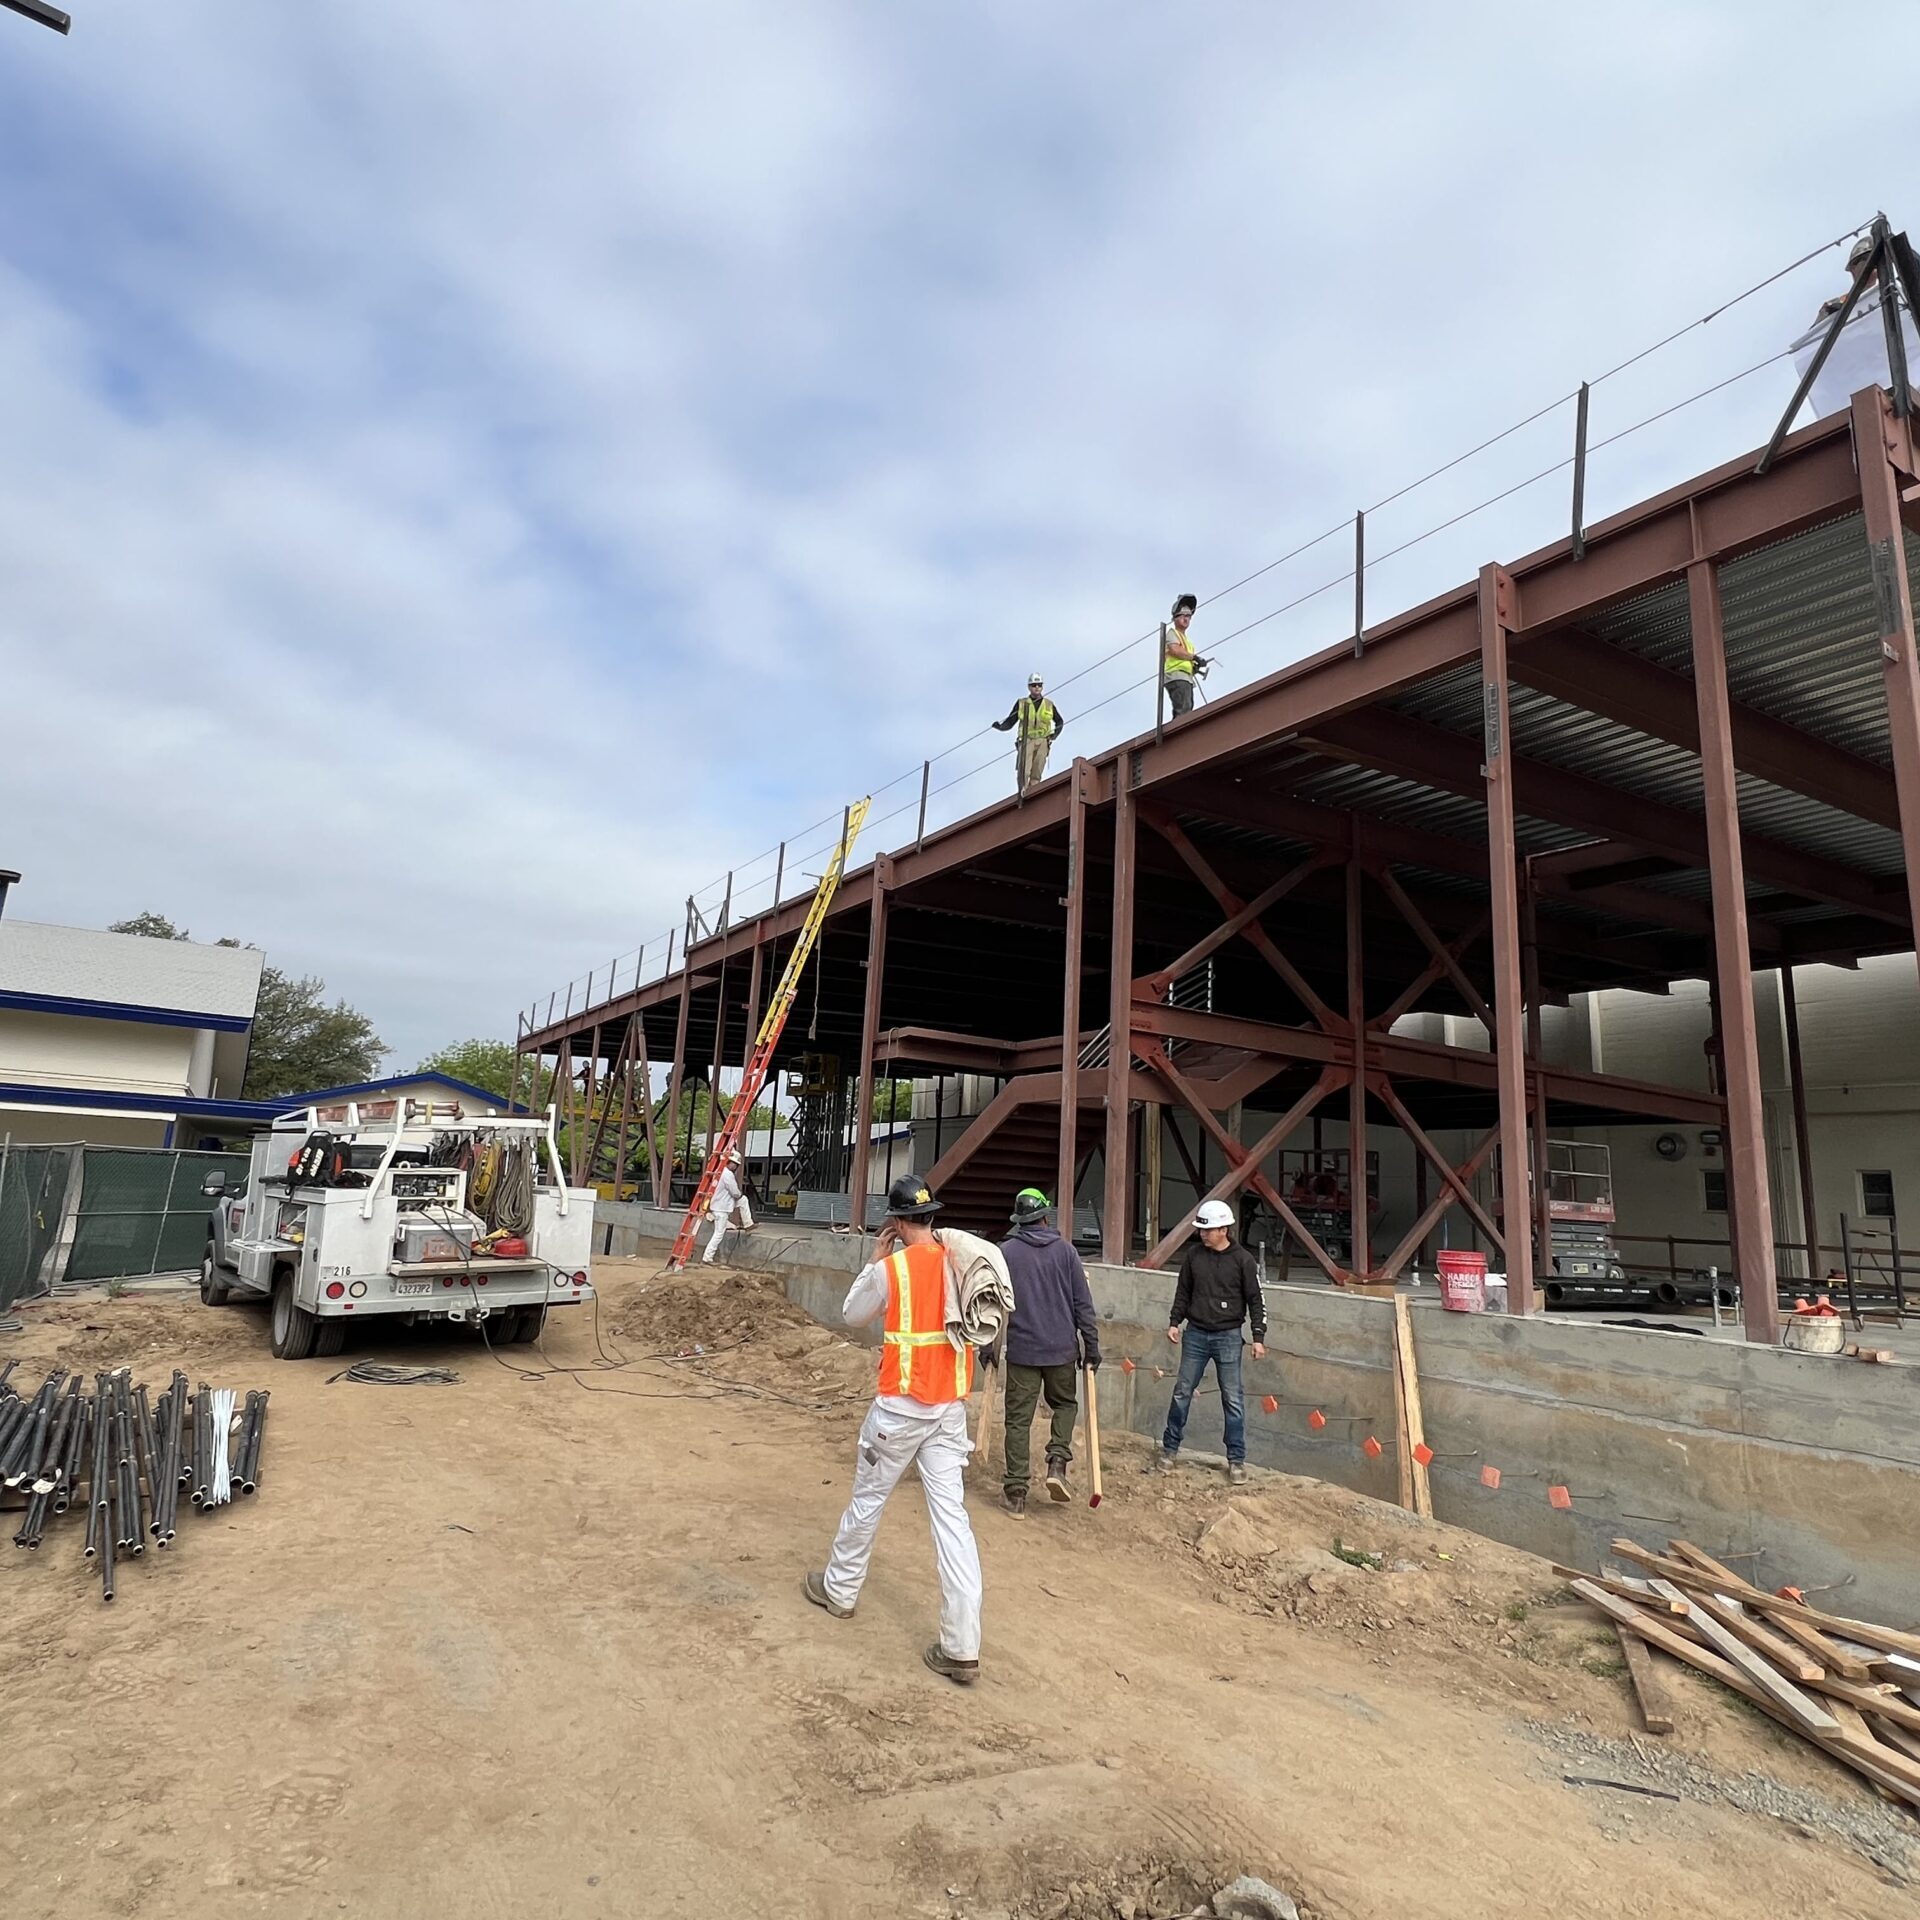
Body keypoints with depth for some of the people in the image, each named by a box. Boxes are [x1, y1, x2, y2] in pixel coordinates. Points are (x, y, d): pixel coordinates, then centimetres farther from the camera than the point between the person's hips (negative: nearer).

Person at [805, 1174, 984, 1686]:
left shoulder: (891, 1268, -14)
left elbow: (852, 1315, 3)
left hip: (900, 1406, -4)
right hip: (951, 1406, 4)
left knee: (868, 1499, 17)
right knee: (951, 1514, 4)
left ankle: (839, 1589, 38)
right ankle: (962, 1648, 3)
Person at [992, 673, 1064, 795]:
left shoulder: (1049, 705, 14)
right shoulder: (1021, 704, 10)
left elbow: (1060, 721, 27)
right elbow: (1010, 722, 9)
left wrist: (1055, 735, 11)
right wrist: (1000, 726, -12)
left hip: (1042, 742, 2)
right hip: (1026, 741, -2)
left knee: (1036, 774, -6)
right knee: (1023, 770, -18)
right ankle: (1022, 794, -20)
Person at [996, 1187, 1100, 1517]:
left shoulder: (1005, 1251, -3)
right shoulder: (1065, 1249, -1)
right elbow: (1083, 1303, 0)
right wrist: (1091, 1344, 7)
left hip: (1022, 1349, -1)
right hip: (1062, 1348, 1)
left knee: (1018, 1419, 6)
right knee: (1065, 1404, 24)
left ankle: (1015, 1493, 7)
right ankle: (1057, 1463, 5)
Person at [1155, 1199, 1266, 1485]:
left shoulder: (1243, 1260, -6)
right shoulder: (1194, 1255, 2)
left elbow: (1255, 1300, -2)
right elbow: (1183, 1292, 10)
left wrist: (1258, 1337, -7)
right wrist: (1174, 1322, 1)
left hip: (1228, 1337, -2)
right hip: (1195, 1335, 3)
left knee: (1233, 1399, 3)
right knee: (1182, 1393, 7)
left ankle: (1236, 1459, 15)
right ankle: (1169, 1449, 20)